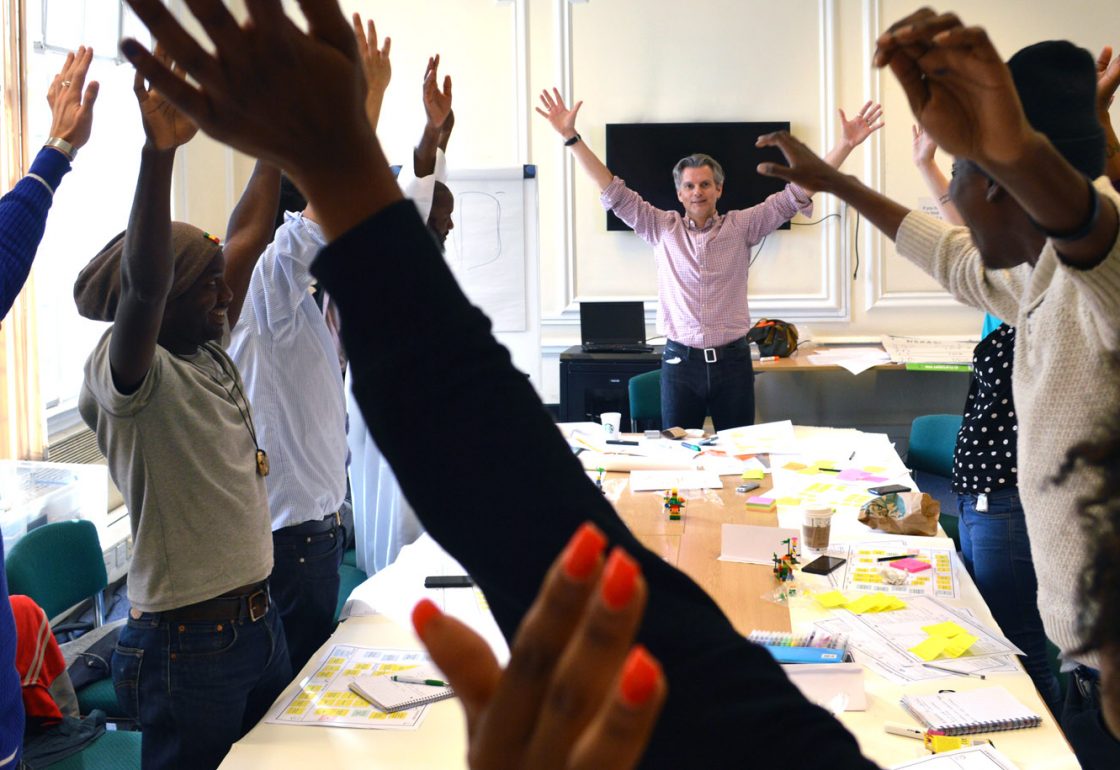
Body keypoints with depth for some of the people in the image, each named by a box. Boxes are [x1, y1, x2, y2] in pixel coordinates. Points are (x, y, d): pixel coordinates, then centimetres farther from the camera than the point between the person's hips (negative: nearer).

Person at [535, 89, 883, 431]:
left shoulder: (741, 226, 3)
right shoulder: (662, 229, 5)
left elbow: (794, 195, -1)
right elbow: (615, 193, 2)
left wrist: (845, 145, -8)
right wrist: (571, 137, -4)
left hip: (732, 361, 0)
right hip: (680, 361, 0)